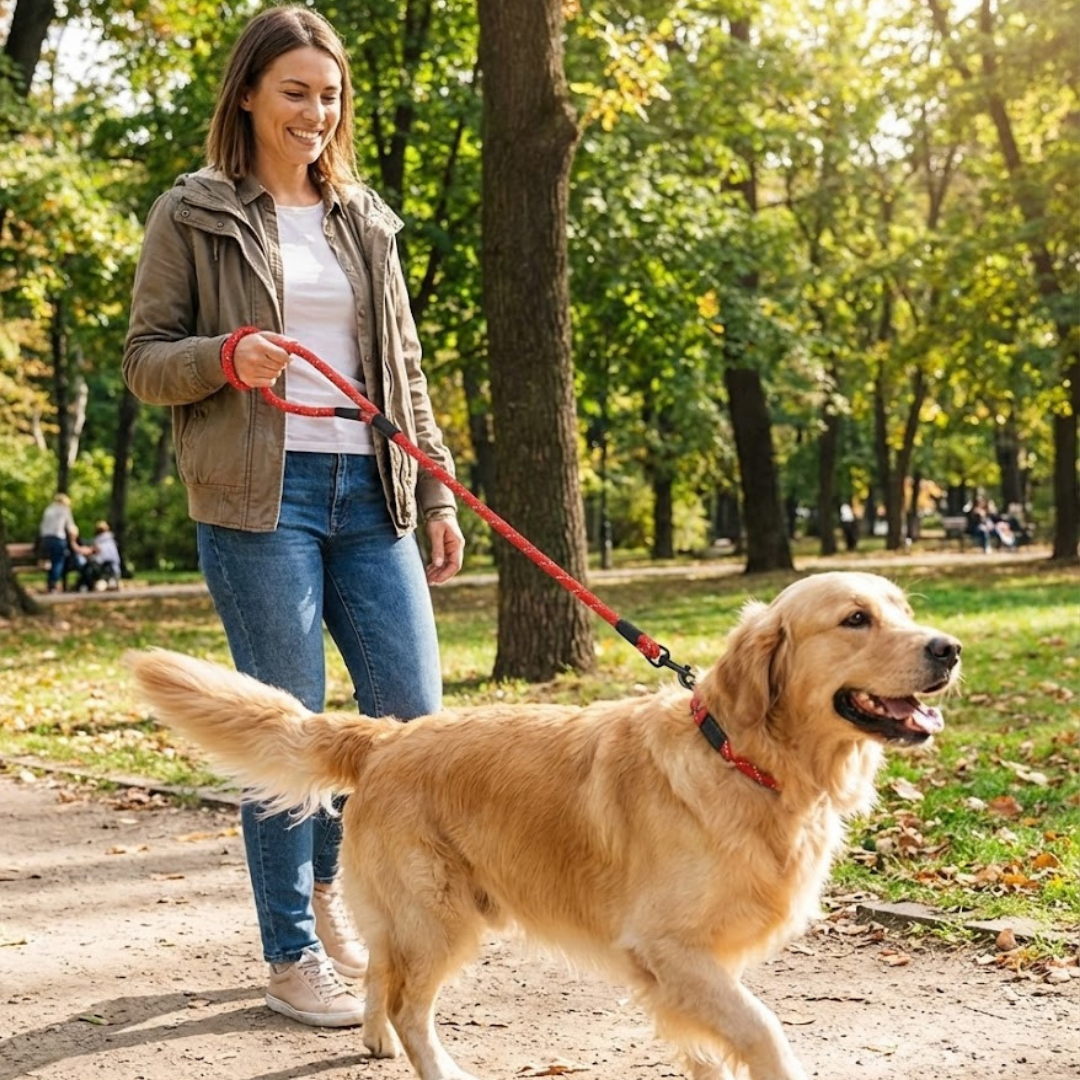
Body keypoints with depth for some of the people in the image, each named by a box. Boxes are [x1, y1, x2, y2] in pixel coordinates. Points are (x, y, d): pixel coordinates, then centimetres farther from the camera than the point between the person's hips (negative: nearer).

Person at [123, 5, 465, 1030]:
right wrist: (227, 359, -18)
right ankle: (292, 956, 12)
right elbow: (144, 360, 3)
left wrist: (437, 494, 12)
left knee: (413, 711, 0)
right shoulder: (193, 216, 4)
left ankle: (321, 873, 28)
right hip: (259, 496, -4)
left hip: (367, 492, 5)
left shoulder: (363, 220, 18)